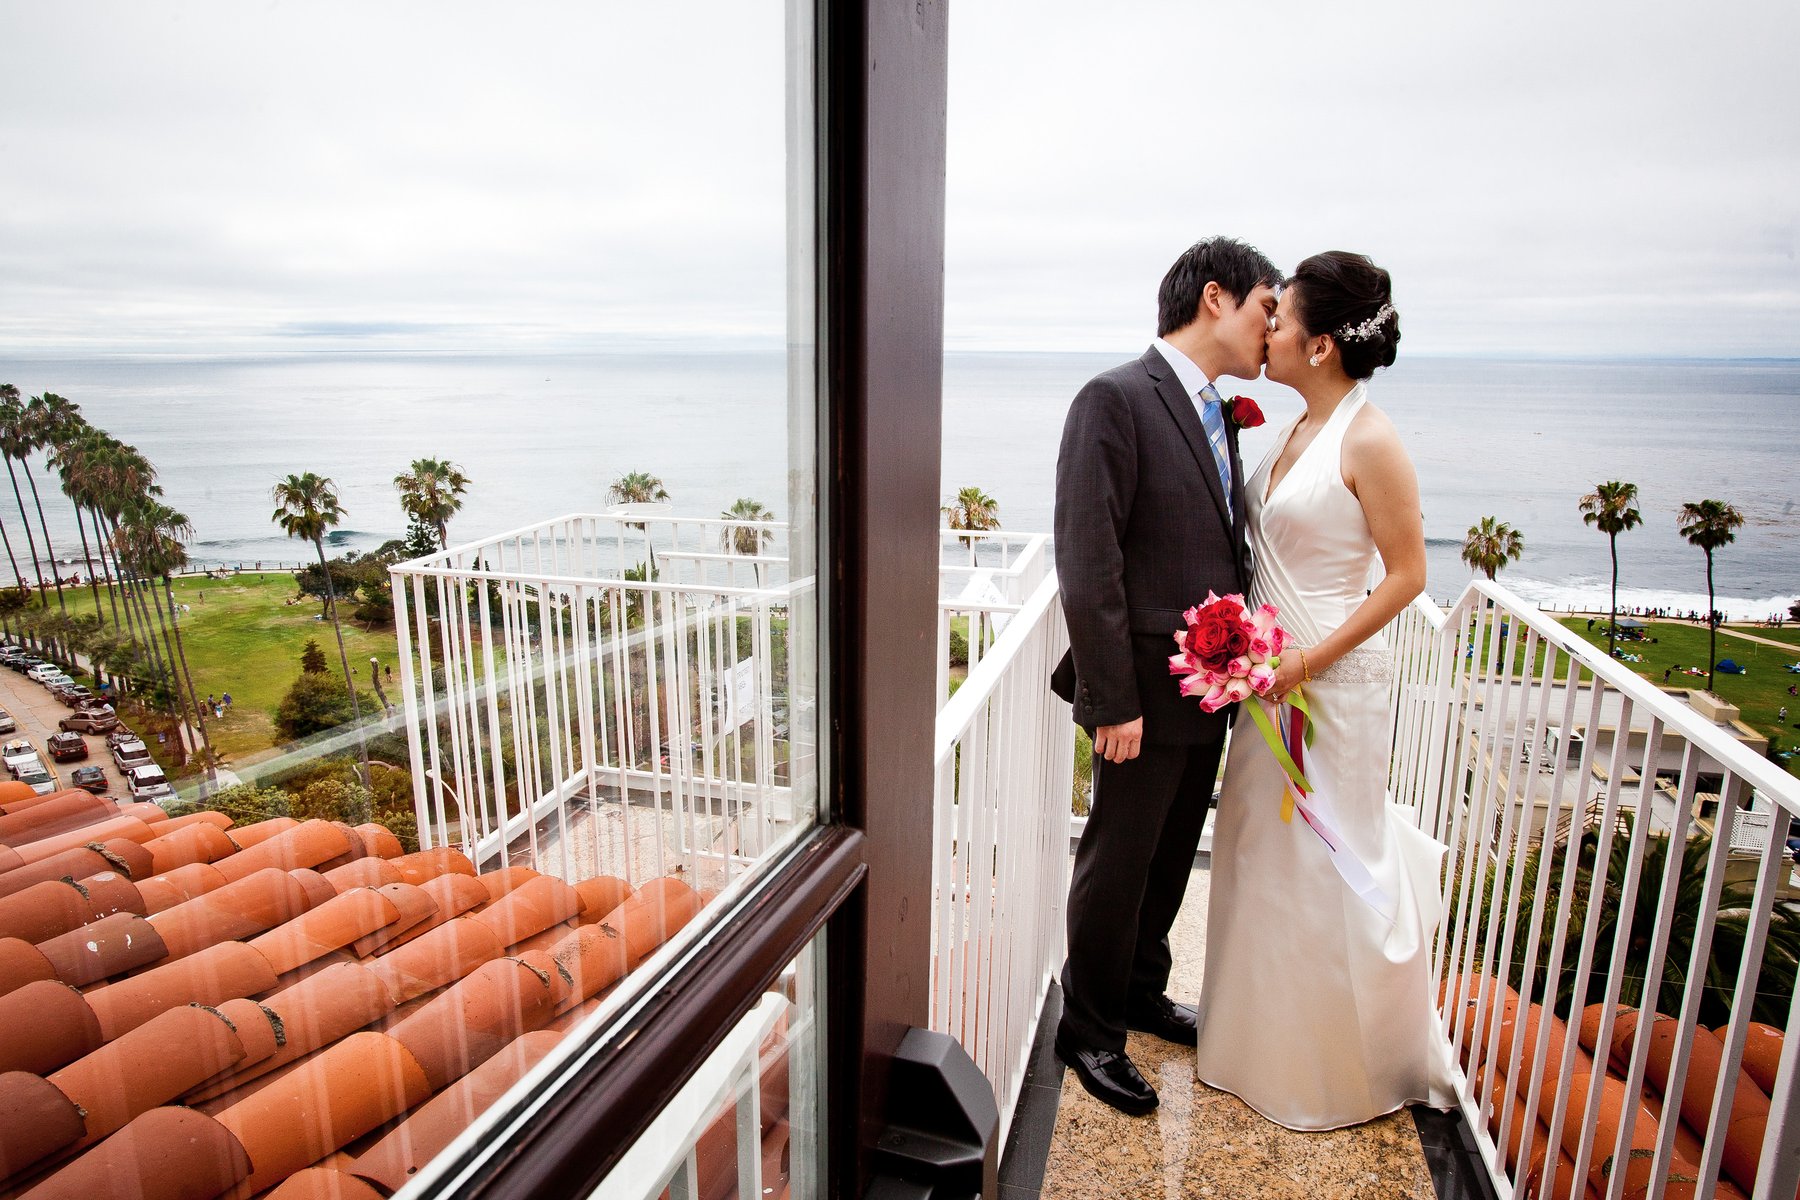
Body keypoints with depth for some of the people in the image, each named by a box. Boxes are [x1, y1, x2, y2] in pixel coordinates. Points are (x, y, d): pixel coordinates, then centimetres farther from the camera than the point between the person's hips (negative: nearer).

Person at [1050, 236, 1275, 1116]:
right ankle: (1089, 1031, 28)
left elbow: (1224, 551, 14)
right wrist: (1113, 700, -22)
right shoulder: (1116, 400, -16)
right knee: (1118, 863, 7)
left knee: (1172, 855, 21)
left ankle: (1141, 991, 43)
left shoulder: (1218, 415, 11)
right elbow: (1087, 564, -21)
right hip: (1148, 690, -8)